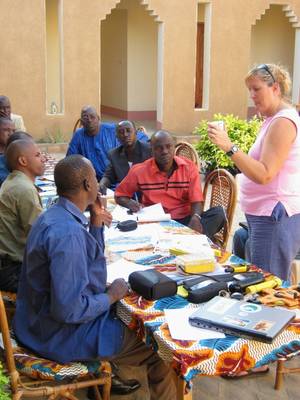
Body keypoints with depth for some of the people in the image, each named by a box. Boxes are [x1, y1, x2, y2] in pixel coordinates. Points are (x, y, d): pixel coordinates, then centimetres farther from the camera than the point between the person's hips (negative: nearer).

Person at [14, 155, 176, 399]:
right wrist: (111, 296, -16)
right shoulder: (68, 233, -29)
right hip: (64, 335, -10)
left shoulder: (55, 214, 2)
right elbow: (68, 310, -31)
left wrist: (96, 221, 2)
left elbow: (89, 261, 15)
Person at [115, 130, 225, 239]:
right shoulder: (139, 171, 0)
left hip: (184, 220, 0)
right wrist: (130, 203, -12)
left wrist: (195, 217, -28)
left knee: (218, 213, -24)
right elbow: (120, 195, 13)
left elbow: (196, 201, -4)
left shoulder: (189, 167, 1)